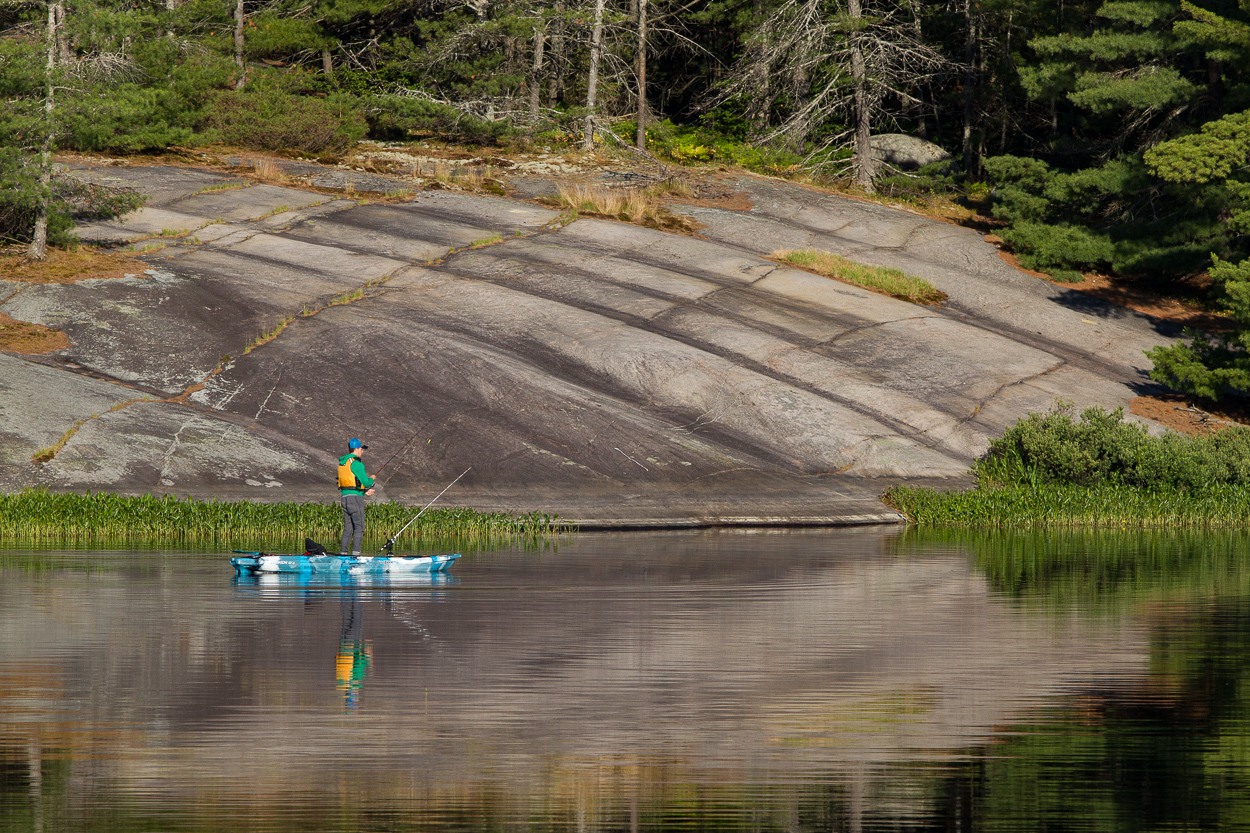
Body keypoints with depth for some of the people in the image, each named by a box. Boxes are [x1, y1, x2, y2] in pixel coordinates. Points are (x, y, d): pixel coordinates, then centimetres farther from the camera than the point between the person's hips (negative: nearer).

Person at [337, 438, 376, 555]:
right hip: (356, 498, -8)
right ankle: (355, 552, -14)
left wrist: (364, 491, 19)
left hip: (344, 497, 8)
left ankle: (343, 553, 6)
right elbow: (366, 483, -15)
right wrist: (371, 479, 8)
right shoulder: (356, 463, -11)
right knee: (359, 527, -6)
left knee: (348, 528, 10)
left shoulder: (341, 463, 16)